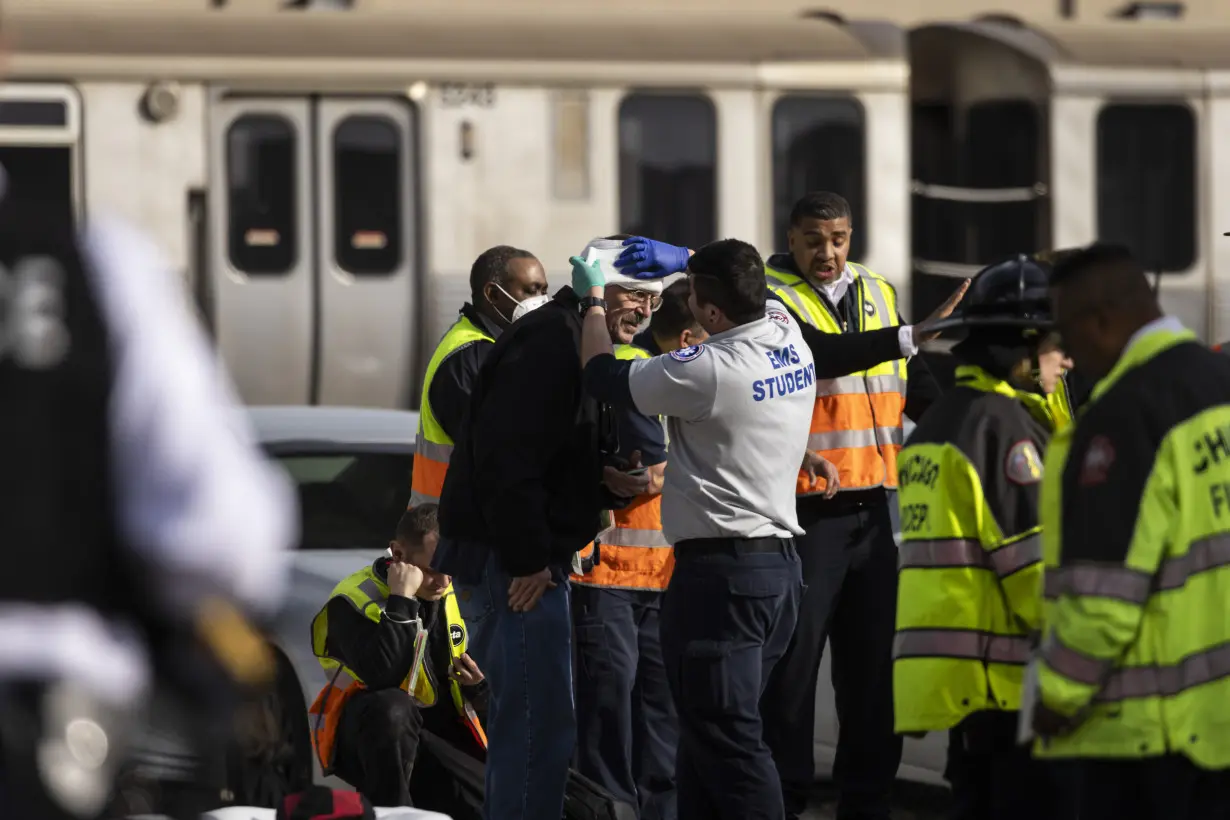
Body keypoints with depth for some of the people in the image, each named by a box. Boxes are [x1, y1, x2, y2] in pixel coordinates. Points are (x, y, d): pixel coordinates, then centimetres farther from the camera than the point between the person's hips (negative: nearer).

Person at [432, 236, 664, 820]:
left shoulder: (579, 345, 17)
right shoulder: (550, 343, -16)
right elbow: (506, 455, -25)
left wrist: (612, 481, -2)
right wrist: (527, 559, -22)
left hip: (525, 557, 11)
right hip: (509, 562, -11)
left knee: (530, 722, 18)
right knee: (540, 726, -12)